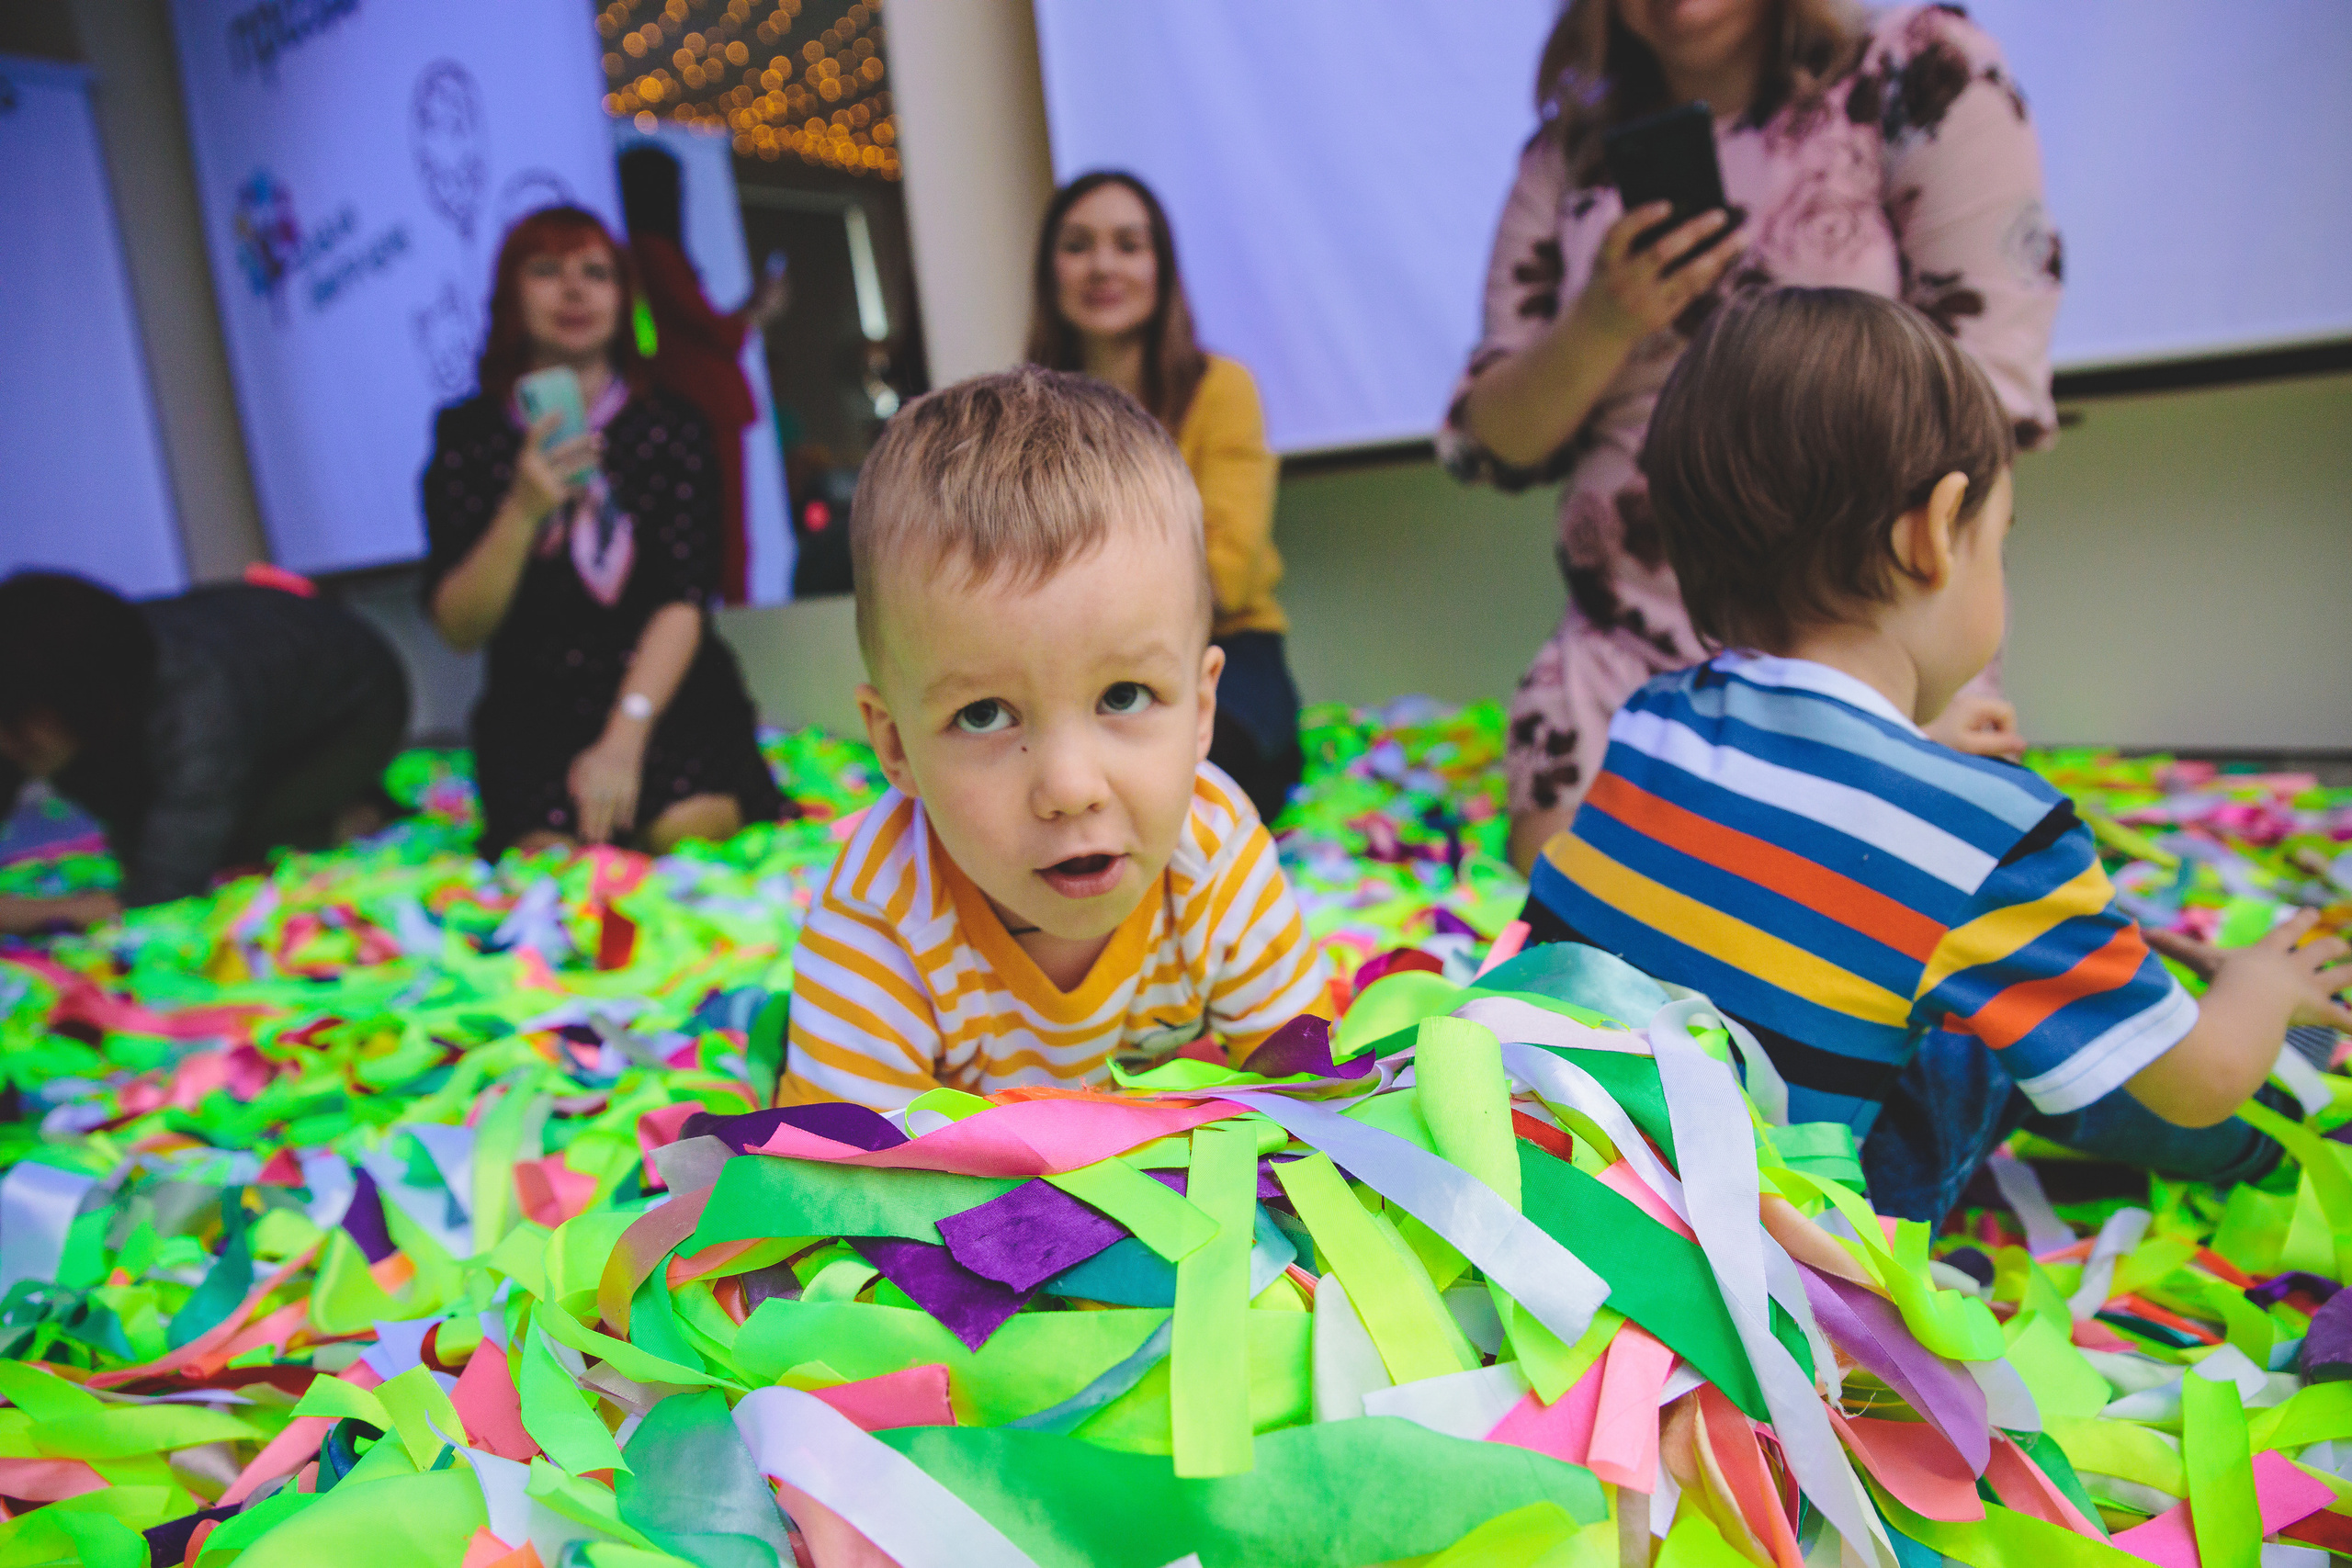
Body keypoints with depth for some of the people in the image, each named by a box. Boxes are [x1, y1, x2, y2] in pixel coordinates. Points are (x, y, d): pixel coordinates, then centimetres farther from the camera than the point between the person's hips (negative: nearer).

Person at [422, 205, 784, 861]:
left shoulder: (672, 426, 3)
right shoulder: (468, 433, 5)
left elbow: (685, 601, -7)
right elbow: (459, 628, -1)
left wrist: (624, 737, -21)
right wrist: (521, 512, -18)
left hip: (668, 690, 0)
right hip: (536, 706, 1)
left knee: (688, 830, -27)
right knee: (556, 852, -26)